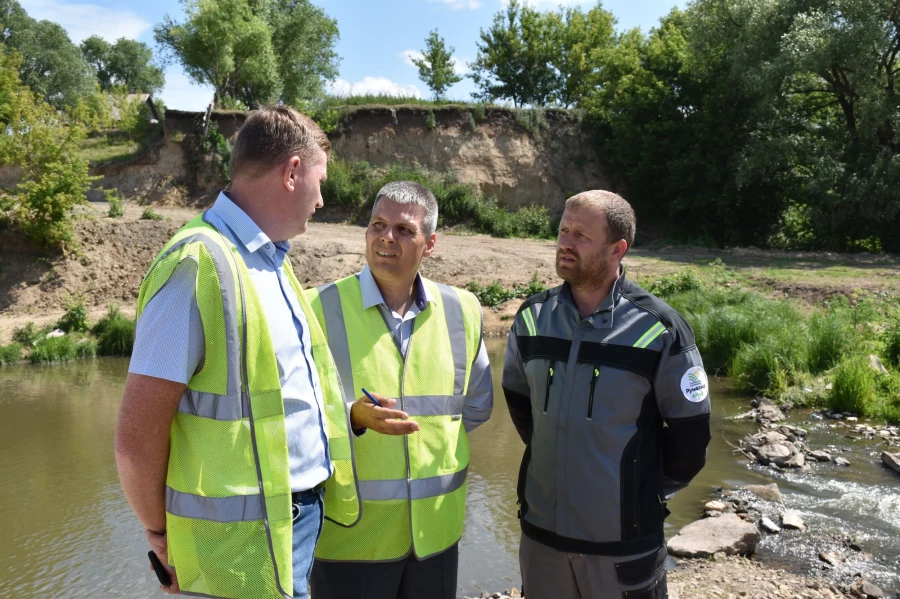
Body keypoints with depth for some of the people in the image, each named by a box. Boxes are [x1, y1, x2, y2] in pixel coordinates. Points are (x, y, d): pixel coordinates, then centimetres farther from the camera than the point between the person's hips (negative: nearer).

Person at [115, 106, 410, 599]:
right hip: (248, 540, -8)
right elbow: (136, 439, -19)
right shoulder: (199, 263, -21)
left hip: (305, 511, 8)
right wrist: (161, 536, -6)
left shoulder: (273, 259, 8)